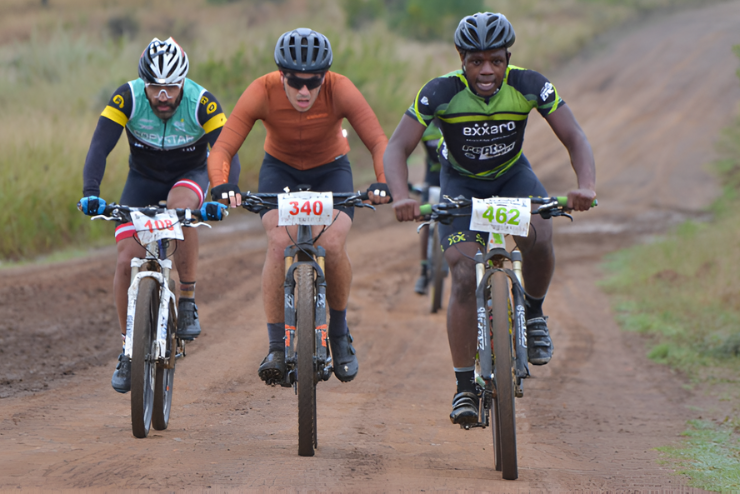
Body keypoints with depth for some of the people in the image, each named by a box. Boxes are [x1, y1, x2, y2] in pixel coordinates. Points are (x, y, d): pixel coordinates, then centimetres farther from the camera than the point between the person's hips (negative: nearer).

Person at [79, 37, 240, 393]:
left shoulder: (202, 104, -28)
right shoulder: (127, 98, -25)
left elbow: (227, 154, -34)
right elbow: (99, 148, -30)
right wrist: (90, 193, -46)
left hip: (189, 176, -2)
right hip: (143, 178, 2)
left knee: (180, 205, -37)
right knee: (127, 261, -12)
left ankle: (188, 302, -21)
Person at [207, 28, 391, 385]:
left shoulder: (341, 91, -30)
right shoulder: (263, 92, -29)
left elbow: (378, 142, -34)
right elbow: (222, 148, -32)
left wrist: (384, 182, -53)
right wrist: (220, 185, -52)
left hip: (330, 169, 0)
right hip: (281, 168, 0)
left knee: (332, 246, -24)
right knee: (279, 243, -26)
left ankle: (339, 334, 2)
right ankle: (277, 348, -19)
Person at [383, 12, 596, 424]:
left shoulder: (529, 86, -25)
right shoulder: (441, 93, -28)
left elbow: (575, 138, -26)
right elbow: (398, 148, -29)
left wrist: (587, 186, -45)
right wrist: (401, 197, -49)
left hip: (513, 175, 1)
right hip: (461, 182, -1)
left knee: (540, 240, -29)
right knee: (465, 278, -18)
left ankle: (534, 314, 1)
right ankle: (465, 387, -8)